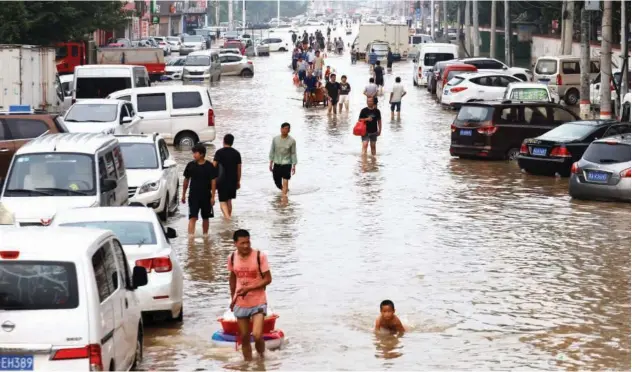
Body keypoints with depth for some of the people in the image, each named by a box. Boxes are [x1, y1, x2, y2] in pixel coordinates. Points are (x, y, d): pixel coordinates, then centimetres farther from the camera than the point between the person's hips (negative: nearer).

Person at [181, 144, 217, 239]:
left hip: (206, 196, 0)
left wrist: (213, 196, -7)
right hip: (193, 196, 0)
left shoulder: (209, 166, -5)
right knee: (192, 217, -10)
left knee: (205, 218, 14)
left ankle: (205, 235, 31)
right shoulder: (190, 165, -1)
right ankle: (191, 236, -16)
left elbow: (213, 181, -3)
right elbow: (186, 180, 9)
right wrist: (183, 194, 11)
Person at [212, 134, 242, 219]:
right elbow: (239, 168, 6)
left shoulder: (219, 152, -7)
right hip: (233, 180, 3)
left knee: (223, 201, -1)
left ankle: (227, 216, -22)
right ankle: (229, 215, 28)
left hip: (222, 180, -3)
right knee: (229, 199, 19)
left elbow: (214, 166, -12)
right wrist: (238, 181, 16)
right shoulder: (236, 153, 2)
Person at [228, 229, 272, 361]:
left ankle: (262, 357, 14)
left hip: (258, 302, -4)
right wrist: (232, 297, 17)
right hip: (240, 303, 4)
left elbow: (268, 279, -12)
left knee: (257, 335, -15)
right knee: (244, 338, 9)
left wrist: (248, 288, -21)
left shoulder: (260, 256, -14)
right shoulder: (232, 258, -1)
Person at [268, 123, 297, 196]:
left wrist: (294, 166, -6)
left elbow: (293, 153, -3)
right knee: (277, 182, 11)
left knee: (285, 181, -12)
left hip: (286, 164, -3)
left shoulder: (292, 141, -6)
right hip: (277, 164, 3)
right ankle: (284, 190, 40)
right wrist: (271, 163, 6)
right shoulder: (275, 139, 0)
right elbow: (272, 151, 8)